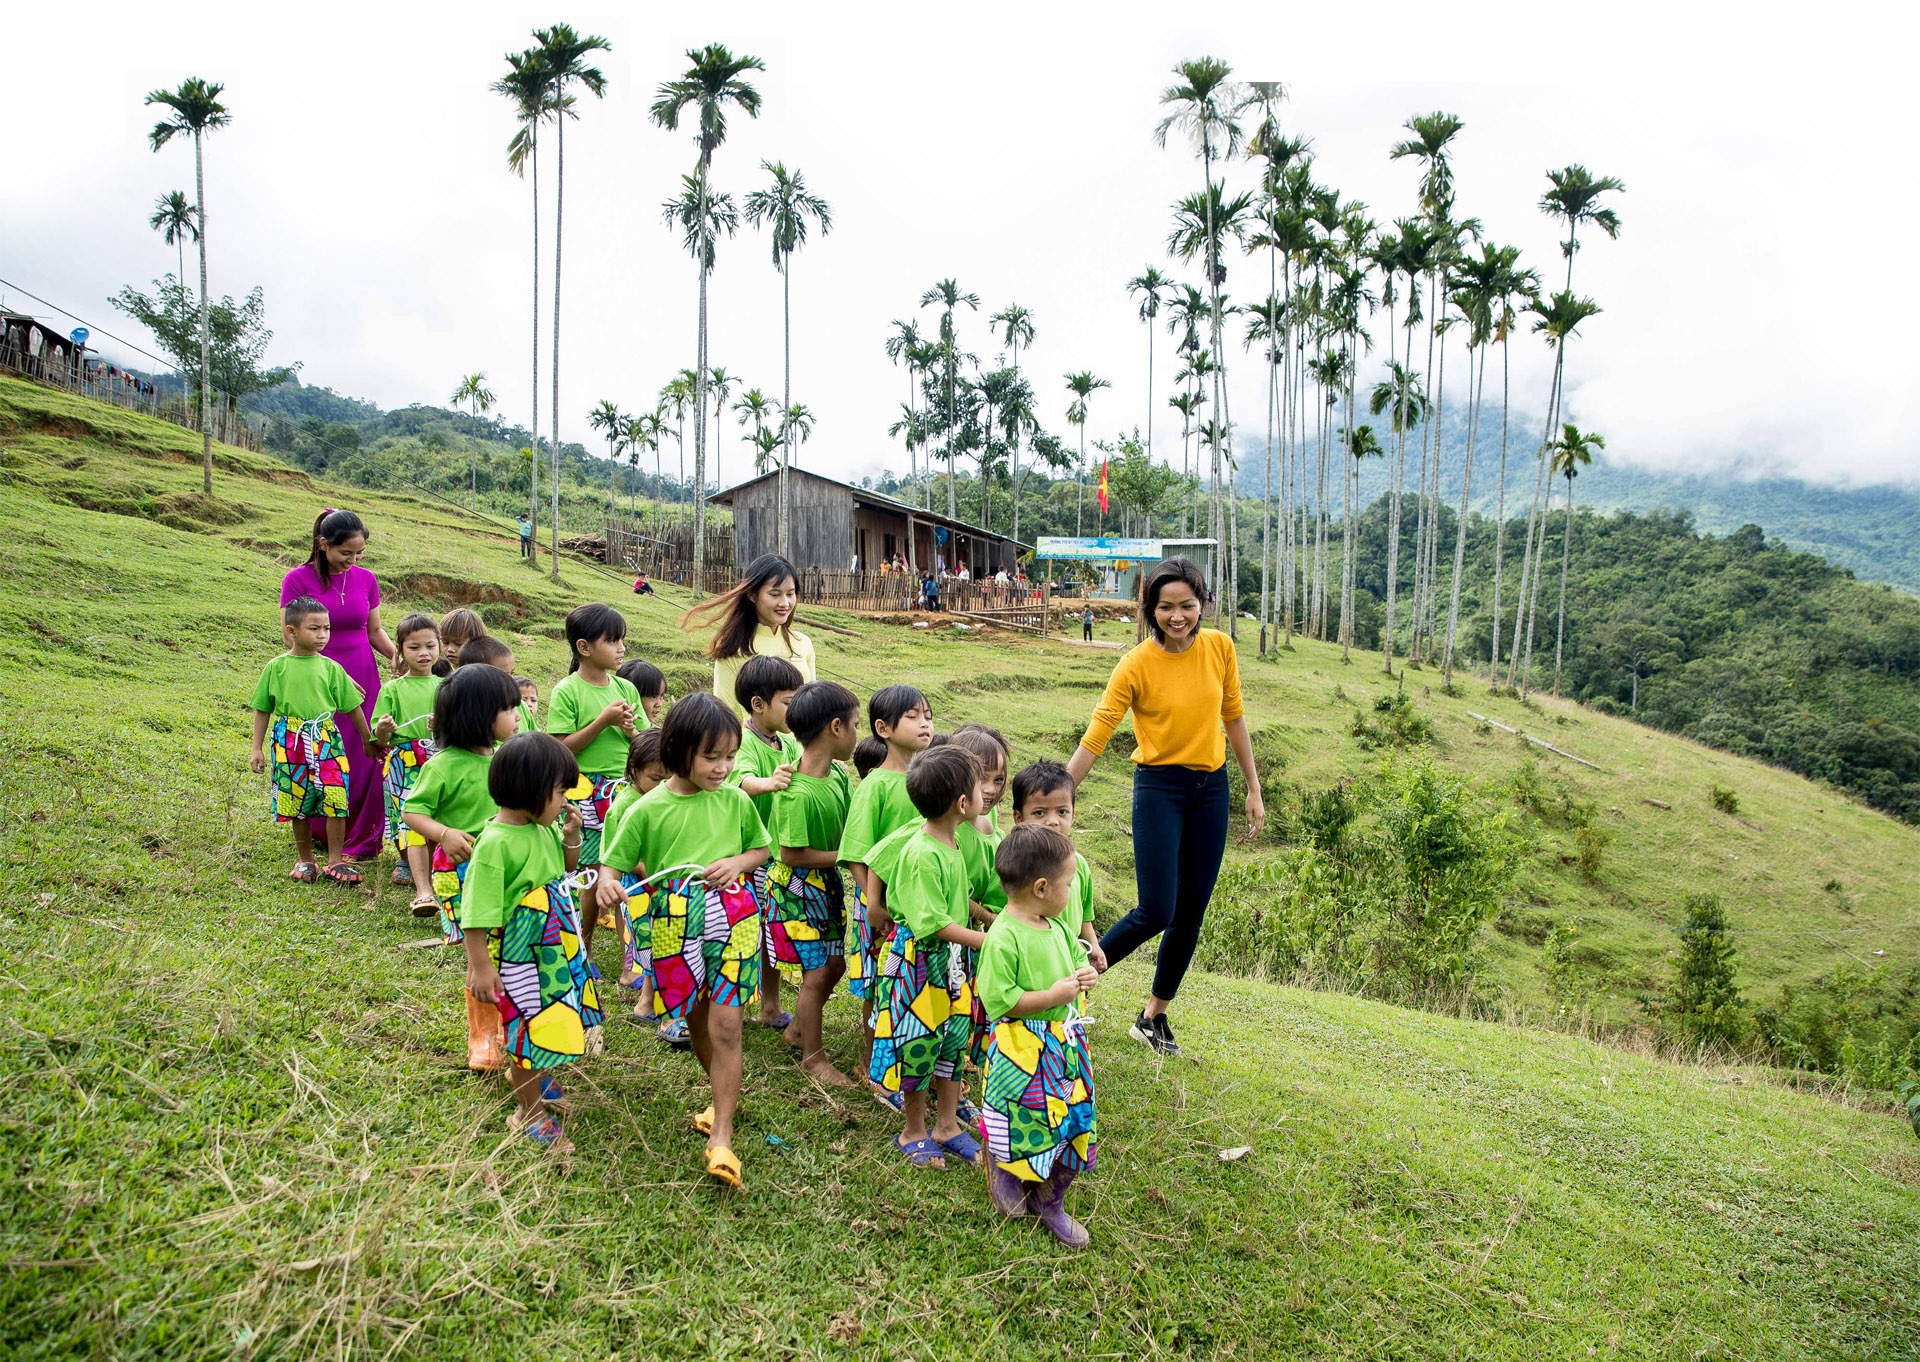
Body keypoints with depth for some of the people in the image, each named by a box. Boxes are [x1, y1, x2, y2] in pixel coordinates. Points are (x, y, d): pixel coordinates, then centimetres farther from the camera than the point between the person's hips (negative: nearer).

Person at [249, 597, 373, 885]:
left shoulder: (331, 668, 2)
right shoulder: (277, 667, 0)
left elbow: (353, 707, 9)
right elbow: (262, 709, 7)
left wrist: (368, 740, 13)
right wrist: (257, 748, 5)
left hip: (327, 739, 0)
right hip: (290, 741, 0)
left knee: (336, 800, -6)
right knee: (297, 802, 8)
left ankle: (335, 862, 5)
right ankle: (304, 860, 24)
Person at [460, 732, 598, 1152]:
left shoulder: (544, 827, -1)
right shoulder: (495, 842, -24)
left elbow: (565, 871, 16)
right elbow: (478, 912, -21)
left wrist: (571, 837, -2)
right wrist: (480, 966, -19)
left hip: (558, 947, 8)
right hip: (521, 955, -8)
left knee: (556, 1020, 22)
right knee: (533, 1029, 3)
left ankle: (529, 1075, 49)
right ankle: (530, 1112, 24)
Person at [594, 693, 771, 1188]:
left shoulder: (735, 800, -1)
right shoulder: (648, 809, -7)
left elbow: (760, 848, 14)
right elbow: (614, 862, -2)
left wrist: (737, 863, -8)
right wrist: (607, 883, -25)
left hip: (732, 919, -1)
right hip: (676, 923, 1)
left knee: (725, 1025, -7)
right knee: (696, 1020, 16)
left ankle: (721, 1138, 0)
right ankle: (725, 1094, 43)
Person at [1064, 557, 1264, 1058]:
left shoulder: (1220, 648, -2)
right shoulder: (1137, 664, -14)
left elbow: (1233, 718, 9)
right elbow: (1094, 738, -15)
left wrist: (1254, 789, 12)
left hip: (1211, 789, 4)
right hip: (1159, 787, -4)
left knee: (1190, 914, 8)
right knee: (1155, 912, -10)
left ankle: (1153, 1017, 24)